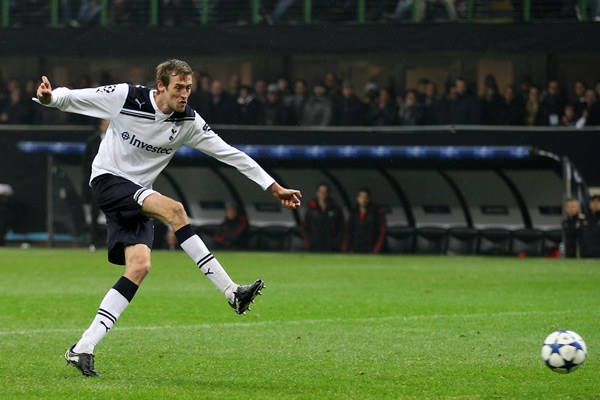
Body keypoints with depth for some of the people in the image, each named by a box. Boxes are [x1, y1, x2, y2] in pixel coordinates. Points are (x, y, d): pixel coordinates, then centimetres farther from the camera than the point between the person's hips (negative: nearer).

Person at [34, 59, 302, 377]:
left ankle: (82, 349, -13)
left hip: (137, 195, 6)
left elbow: (229, 154, 1)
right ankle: (232, 293, -30)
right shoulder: (126, 98, -13)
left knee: (139, 266, -14)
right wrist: (49, 98, -29)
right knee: (173, 209, -28)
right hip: (108, 180, -6)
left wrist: (274, 187, 0)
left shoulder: (188, 122, -3)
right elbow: (73, 98, -6)